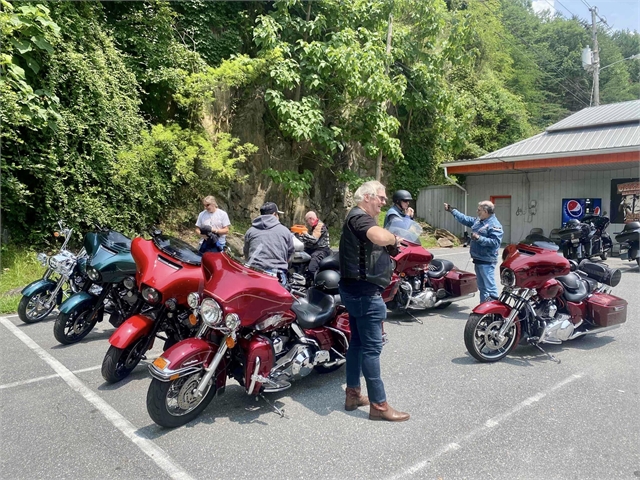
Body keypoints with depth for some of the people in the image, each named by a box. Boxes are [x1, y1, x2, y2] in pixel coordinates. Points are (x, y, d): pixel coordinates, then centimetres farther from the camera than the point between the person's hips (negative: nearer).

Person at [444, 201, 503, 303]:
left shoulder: (494, 225, -14)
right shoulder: (478, 221, 13)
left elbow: (495, 242, -23)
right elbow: (465, 219, 26)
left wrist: (479, 238, -25)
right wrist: (452, 210, 28)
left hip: (487, 261, -9)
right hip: (478, 259, 9)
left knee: (490, 287, -9)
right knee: (482, 286, 16)